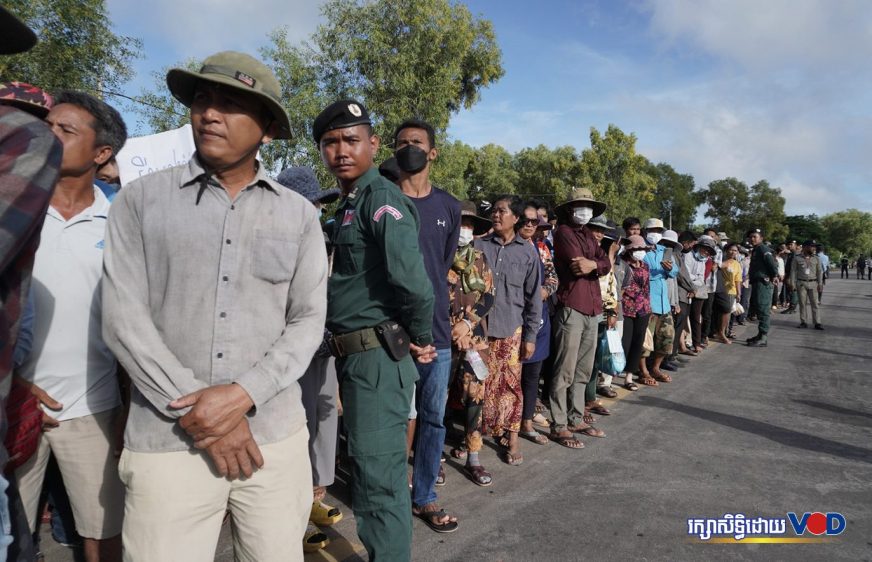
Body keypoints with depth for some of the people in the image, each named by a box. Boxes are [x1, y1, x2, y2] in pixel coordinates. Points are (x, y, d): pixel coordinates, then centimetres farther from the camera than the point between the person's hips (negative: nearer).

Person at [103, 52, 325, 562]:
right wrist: (196, 411, -10)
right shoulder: (140, 200, 2)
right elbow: (123, 318, -4)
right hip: (166, 441, -1)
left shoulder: (299, 215, 4)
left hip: (275, 436, 1)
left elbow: (309, 321, 0)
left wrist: (243, 394, -13)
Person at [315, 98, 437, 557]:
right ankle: (383, 550, 38)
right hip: (354, 354, 10)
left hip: (378, 355, -10)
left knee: (378, 474, 0)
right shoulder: (348, 205, 16)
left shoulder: (381, 198, -14)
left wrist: (419, 339, -14)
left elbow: (412, 280, -27)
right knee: (371, 467, 21)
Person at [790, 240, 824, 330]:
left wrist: (820, 284, 0)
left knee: (814, 303, -2)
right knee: (802, 303, 3)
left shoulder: (816, 258, 7)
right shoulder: (798, 259, 3)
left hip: (813, 283, 1)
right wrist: (792, 283, -3)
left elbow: (820, 271, 7)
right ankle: (803, 322, 10)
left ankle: (817, 323, -1)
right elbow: (793, 271, 3)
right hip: (801, 283, -1)